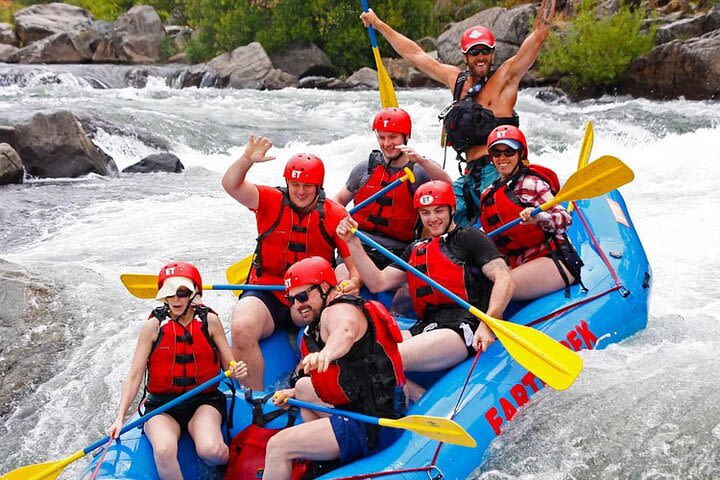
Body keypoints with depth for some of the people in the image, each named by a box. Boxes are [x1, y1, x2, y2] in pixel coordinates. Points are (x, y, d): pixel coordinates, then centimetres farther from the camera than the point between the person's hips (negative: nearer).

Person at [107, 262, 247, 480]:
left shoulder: (209, 321, 1)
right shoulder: (154, 325, -2)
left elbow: (229, 364, 6)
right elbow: (134, 375, -1)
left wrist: (238, 371, -19)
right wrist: (120, 417, -10)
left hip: (204, 400, 0)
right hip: (162, 405, 0)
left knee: (211, 451, -30)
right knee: (164, 452, -33)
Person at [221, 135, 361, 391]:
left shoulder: (335, 215, 0)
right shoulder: (271, 201, -1)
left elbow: (356, 262, -3)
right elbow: (231, 185, -16)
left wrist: (353, 282, -26)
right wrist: (247, 159, -34)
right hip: (266, 295, 0)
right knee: (242, 329, -30)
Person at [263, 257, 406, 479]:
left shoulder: (337, 311, -12)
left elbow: (345, 332, -39)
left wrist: (324, 354, -60)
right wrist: (293, 394, 22)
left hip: (371, 426, -12)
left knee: (278, 446, -15)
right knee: (303, 386, 32)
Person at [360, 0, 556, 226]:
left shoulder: (505, 76, 2)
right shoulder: (456, 79, 17)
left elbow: (539, 33, -4)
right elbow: (413, 53, 26)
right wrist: (378, 24, 32)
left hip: (497, 172, -6)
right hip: (470, 175, 6)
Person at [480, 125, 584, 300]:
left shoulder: (529, 182, -3)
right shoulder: (488, 194, 19)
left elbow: (564, 217, -12)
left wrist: (538, 218, -32)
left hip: (552, 260, -7)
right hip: (518, 265, 8)